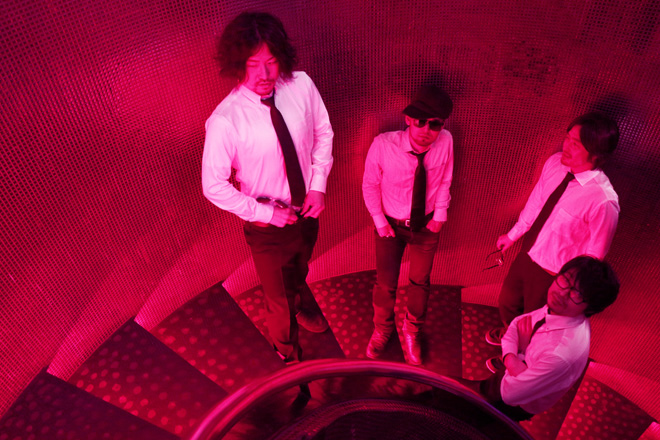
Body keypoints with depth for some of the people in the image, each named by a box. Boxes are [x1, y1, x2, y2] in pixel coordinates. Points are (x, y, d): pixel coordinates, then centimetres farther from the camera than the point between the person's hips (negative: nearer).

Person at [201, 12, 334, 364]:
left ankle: (302, 305, 72)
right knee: (279, 298, 18)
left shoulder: (301, 85, -18)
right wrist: (266, 213, -20)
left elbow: (323, 133, -2)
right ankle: (289, 355, 51)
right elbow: (213, 186, -21)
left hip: (307, 208, 4)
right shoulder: (225, 121, -29)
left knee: (299, 270, 35)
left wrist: (318, 186, -11)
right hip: (267, 225, -4)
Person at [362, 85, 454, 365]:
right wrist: (380, 222, -11)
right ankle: (382, 330, 45)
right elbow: (370, 185, -11)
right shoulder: (383, 145, -29)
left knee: (420, 282, 16)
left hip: (427, 225, 2)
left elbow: (444, 181, -3)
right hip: (391, 224, -2)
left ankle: (411, 333, 47)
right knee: (386, 283, 12)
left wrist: (439, 216, -6)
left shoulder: (445, 142, -22)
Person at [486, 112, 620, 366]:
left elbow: (594, 254, -21)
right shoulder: (555, 163, -15)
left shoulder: (603, 202, -35)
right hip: (526, 256, 6)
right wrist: (513, 234, 14)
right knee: (507, 302, 31)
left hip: (553, 275, -6)